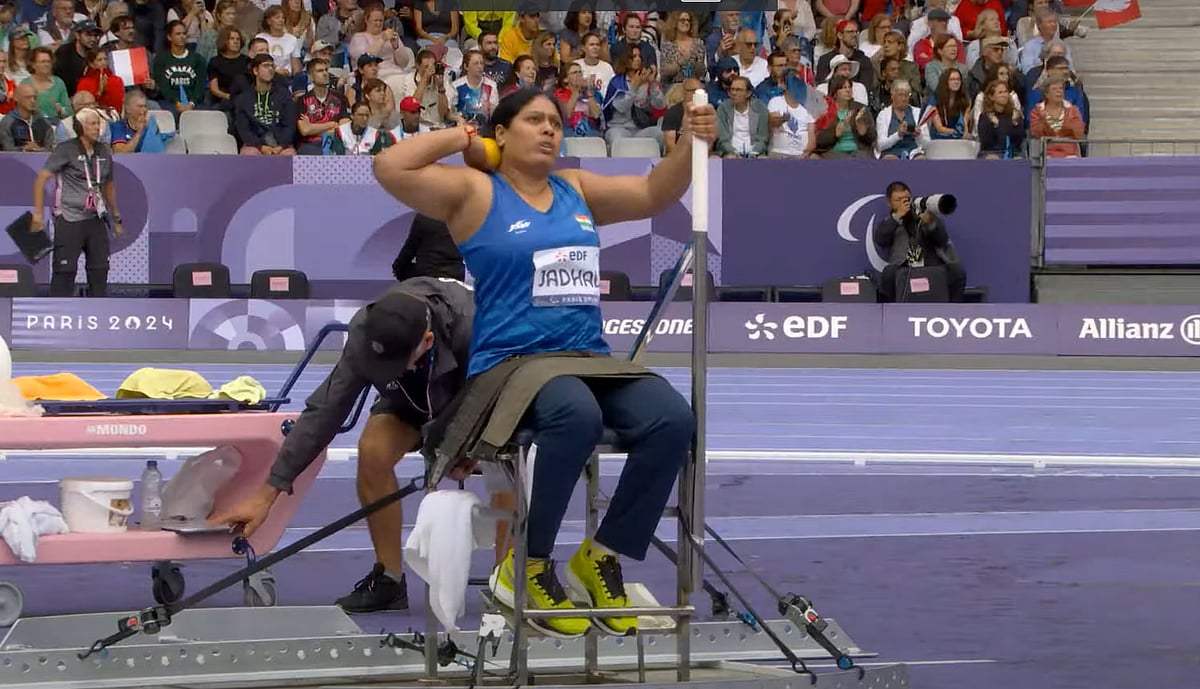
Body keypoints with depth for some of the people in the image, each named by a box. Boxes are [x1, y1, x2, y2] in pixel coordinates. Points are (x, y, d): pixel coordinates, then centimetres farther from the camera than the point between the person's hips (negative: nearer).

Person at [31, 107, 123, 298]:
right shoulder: (66, 150, -7)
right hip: (70, 219, -6)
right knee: (65, 270, -6)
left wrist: (116, 217, 23)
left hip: (96, 219, 6)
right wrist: (38, 213, -15)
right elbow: (41, 179, -9)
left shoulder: (104, 152, 11)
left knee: (100, 269, 7)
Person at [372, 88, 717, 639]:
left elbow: (653, 194, 19)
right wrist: (459, 138, 2)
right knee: (577, 417, -39)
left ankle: (600, 559, -9)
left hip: (589, 357, 6)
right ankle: (527, 567, -20)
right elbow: (390, 168, -10)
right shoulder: (474, 191, 3)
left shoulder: (577, 189, 19)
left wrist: (691, 143, 1)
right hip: (511, 360, -6)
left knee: (673, 419, -23)